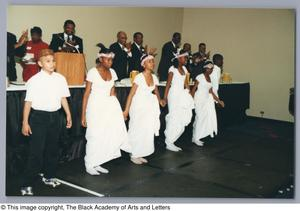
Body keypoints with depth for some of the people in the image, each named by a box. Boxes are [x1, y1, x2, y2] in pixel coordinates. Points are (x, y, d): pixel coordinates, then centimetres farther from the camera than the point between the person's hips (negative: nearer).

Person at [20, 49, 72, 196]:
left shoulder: (60, 79, 1)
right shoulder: (34, 80, -11)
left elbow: (63, 98, 9)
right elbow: (28, 102, -9)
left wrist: (68, 115, 10)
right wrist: (25, 123, -9)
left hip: (54, 116, 5)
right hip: (39, 117, -5)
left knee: (53, 149, 16)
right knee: (36, 152, -3)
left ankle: (49, 177, 35)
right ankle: (27, 185, 8)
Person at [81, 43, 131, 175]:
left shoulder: (112, 72, 7)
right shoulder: (93, 72, -9)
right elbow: (87, 93, -9)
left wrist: (114, 107, 1)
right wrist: (83, 115, -12)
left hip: (108, 106, 5)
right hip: (95, 106, -5)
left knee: (107, 135, -1)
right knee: (95, 136, -2)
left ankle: (97, 164, 13)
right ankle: (89, 165, 14)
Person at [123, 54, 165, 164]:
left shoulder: (154, 77, 4)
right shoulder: (139, 77, -14)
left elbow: (156, 91, 17)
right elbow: (131, 94, -14)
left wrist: (160, 100, -4)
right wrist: (126, 110, -17)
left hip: (148, 107, 6)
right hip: (138, 107, -6)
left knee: (148, 130, 6)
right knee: (137, 131, -1)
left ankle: (140, 155, 20)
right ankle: (134, 155, 15)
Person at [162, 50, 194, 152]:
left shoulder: (184, 69, 12)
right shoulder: (173, 69, -8)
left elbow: (186, 83, 13)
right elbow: (168, 83, -10)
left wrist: (189, 93, 6)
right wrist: (165, 97, -13)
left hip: (182, 95, 7)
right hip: (174, 94, -7)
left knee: (183, 118, 2)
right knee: (174, 118, -4)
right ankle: (169, 143, 8)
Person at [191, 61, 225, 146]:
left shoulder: (209, 78, 12)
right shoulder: (200, 77, -9)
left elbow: (211, 92, 15)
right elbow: (194, 88, -10)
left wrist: (219, 101, 14)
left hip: (207, 100, 7)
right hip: (199, 101, -7)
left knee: (206, 118, 5)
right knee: (200, 118, -6)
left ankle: (196, 138, 14)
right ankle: (195, 138, 6)